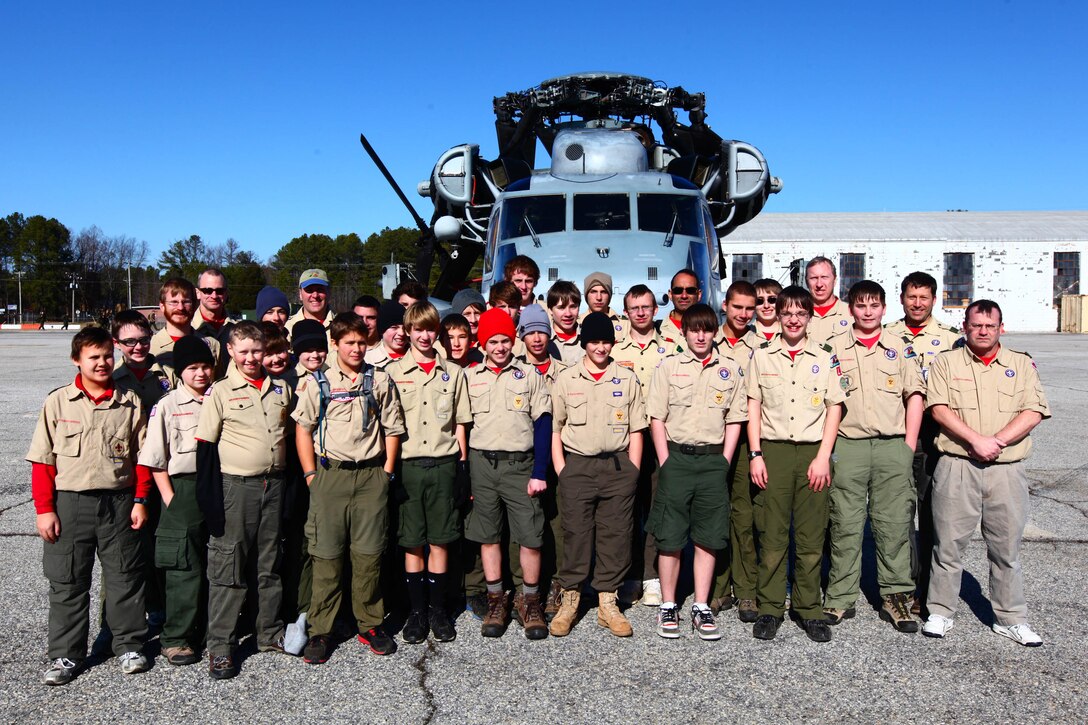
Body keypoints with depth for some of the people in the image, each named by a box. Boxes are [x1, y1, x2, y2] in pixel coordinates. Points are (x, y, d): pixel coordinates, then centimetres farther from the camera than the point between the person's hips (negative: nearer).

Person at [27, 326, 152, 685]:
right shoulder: (57, 402, -1)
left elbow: (142, 456, 6)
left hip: (119, 501, 1)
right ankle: (65, 655, 20)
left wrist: (139, 500, 0)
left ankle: (129, 645, 23)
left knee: (125, 576, 9)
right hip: (69, 503, 0)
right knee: (67, 581, 7)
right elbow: (42, 461, 0)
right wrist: (44, 509, -5)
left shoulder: (129, 403, 2)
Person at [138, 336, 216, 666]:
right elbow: (156, 460, -2)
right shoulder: (166, 406, -2)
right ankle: (175, 638, 8)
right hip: (184, 490, -3)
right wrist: (170, 499, -8)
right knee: (185, 567, -2)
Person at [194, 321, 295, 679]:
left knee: (271, 563, 13)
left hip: (274, 485, 4)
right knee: (228, 565, 0)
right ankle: (221, 644, 10)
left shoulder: (282, 389, 8)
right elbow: (206, 446, -6)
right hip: (235, 485, -4)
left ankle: (270, 632, 26)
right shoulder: (220, 392, -4)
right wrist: (210, 497, -12)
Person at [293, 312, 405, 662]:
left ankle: (370, 624, 19)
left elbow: (392, 429, 10)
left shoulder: (380, 380, 7)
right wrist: (310, 474, 0)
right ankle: (319, 631, 11)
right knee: (327, 555, 1)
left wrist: (387, 473, 5)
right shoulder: (317, 382, 3)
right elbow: (302, 429, 5)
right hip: (330, 474, -1)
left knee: (369, 554, 5)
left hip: (371, 475, 1)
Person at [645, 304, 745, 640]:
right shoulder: (668, 367, 3)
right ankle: (668, 607, 13)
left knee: (708, 537, 5)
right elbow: (657, 419, 1)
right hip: (676, 457, -2)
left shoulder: (729, 371, 9)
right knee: (670, 537, 1)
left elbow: (734, 421, 10)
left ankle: (701, 608, 16)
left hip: (713, 459, 2)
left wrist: (723, 463, 1)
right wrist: (666, 463, -5)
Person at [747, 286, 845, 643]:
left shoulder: (825, 357, 7)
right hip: (773, 451, 0)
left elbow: (834, 409, 6)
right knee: (772, 534, 2)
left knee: (811, 536, 4)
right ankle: (769, 607, 12)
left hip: (812, 453, 0)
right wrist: (755, 455, -1)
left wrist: (823, 457, -3)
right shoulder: (762, 355, 7)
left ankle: (809, 609, 15)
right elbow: (753, 408, 7)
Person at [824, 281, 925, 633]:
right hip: (847, 445, -1)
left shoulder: (900, 348, 10)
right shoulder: (833, 348, 7)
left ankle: (896, 597, 11)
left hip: (892, 445, 1)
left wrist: (909, 443, 1)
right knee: (845, 524, 2)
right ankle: (841, 597, 10)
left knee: (894, 523, 2)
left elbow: (915, 394, 9)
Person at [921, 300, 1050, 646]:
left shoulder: (1022, 364, 10)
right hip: (957, 467, -1)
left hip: (1007, 469, 2)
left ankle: (1011, 618, 21)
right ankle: (940, 611, 16)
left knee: (1007, 546, 9)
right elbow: (939, 409, -6)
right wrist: (976, 440, -18)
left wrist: (997, 440, -14)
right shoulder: (945, 363, 6)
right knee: (949, 543, 4)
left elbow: (1034, 412, -1)